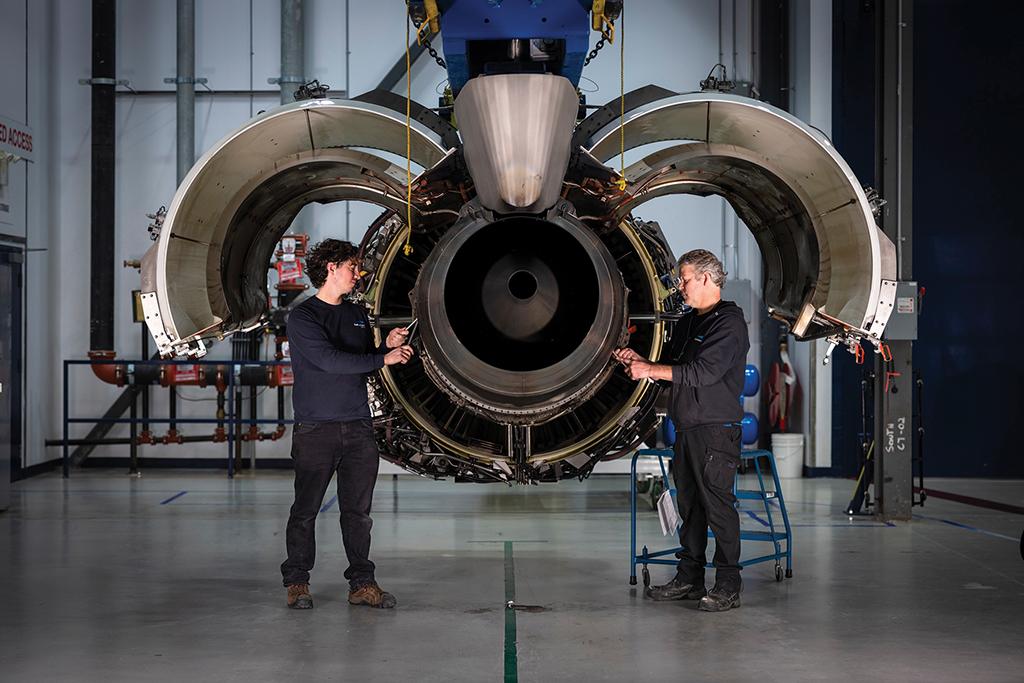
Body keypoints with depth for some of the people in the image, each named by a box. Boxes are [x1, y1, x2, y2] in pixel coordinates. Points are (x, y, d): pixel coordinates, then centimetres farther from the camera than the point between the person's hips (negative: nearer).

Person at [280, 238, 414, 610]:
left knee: (358, 510, 5)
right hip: (315, 428, -5)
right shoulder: (302, 317, -4)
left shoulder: (358, 314, 17)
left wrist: (388, 345, 3)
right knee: (306, 508, 0)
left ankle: (362, 583, 10)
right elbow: (330, 359, -17)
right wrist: (384, 357, -14)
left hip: (358, 427, 6)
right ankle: (297, 583, 9)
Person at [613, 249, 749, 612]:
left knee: (718, 505, -7)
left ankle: (728, 586, -2)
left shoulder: (729, 323, -10)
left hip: (716, 429, -9)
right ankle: (689, 579, 19)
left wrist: (651, 370, -16)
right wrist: (639, 359, 9)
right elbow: (678, 366, 23)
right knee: (689, 504, 12)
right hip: (687, 428, 9)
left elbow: (702, 372, -20)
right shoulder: (690, 321, 18)